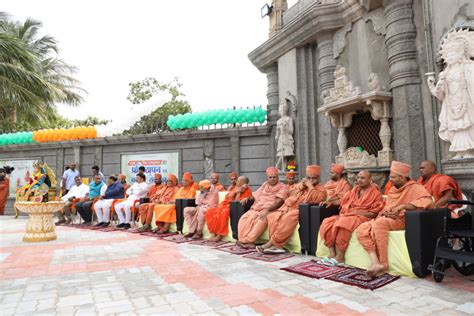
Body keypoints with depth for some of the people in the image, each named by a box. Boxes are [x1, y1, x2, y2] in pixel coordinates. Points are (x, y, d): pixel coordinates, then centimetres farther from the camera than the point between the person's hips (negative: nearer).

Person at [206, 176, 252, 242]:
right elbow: (227, 198, 5)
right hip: (227, 205, 8)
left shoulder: (247, 190, -6)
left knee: (223, 213, -37)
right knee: (210, 211, -9)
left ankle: (220, 235, -25)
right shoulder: (236, 188, 15)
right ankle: (215, 233, -10)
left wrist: (239, 192, -12)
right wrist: (235, 191, -7)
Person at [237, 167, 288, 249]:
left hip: (270, 210, -5)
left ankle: (248, 241, -31)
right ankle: (244, 240, -25)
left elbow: (278, 202, -12)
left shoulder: (282, 188, 4)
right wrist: (247, 198, 7)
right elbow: (255, 195, 29)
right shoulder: (264, 185, 23)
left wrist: (267, 209, -28)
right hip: (256, 209, 5)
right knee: (244, 218, -22)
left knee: (261, 219, -36)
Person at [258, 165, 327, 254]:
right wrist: (299, 188, 7)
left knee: (288, 218, -36)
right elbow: (290, 195, 22)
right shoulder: (301, 184, 25)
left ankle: (271, 243, -31)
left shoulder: (321, 189, 7)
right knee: (272, 216, -20)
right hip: (288, 207, 6)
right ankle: (277, 245, -27)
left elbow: (316, 200, -14)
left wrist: (310, 186, -9)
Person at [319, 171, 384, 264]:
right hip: (346, 215, 7)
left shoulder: (375, 193, 1)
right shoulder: (354, 190, 20)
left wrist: (358, 212, -15)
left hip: (361, 217, -6)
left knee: (342, 223, -36)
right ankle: (332, 253, -23)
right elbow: (342, 201, 22)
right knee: (327, 222, -19)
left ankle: (340, 256, -29)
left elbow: (374, 213, -4)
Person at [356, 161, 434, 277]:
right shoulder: (392, 190, 18)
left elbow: (428, 201, -24)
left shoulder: (415, 188, -4)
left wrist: (402, 206, -28)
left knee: (380, 223, -36)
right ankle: (375, 263, -30)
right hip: (386, 219, 7)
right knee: (361, 230, -16)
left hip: (402, 220, -7)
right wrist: (386, 213, -6)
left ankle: (383, 264, -28)